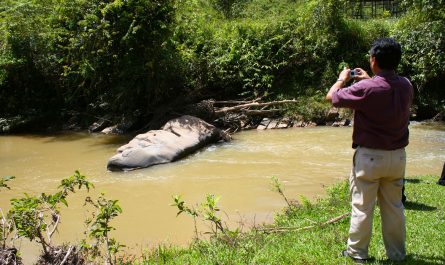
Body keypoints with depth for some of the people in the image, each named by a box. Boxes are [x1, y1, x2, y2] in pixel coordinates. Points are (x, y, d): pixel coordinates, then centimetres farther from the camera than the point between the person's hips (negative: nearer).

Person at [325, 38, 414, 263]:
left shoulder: (366, 89, -21)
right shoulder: (406, 86, -2)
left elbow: (331, 96, -9)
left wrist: (342, 78, 9)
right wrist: (368, 80, 22)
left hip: (369, 156, -5)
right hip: (397, 156, 5)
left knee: (362, 207, 8)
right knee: (394, 206, 16)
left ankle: (357, 252, 19)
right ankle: (397, 254, 28)